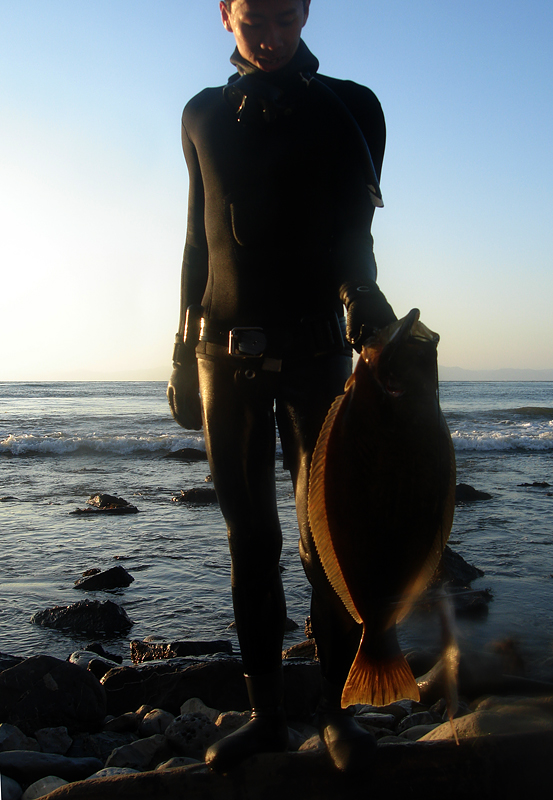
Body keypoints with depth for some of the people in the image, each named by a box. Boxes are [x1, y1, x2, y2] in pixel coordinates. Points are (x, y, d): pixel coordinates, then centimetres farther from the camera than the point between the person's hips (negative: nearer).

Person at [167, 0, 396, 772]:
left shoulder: (347, 108, 5)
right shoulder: (203, 116, 14)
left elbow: (351, 233, -1)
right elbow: (199, 239, 15)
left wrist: (364, 297, -20)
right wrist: (184, 352, 12)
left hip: (313, 349, -3)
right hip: (225, 352, 3)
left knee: (324, 535, -3)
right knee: (249, 538, 5)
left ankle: (338, 712, 11)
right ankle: (266, 713, 14)